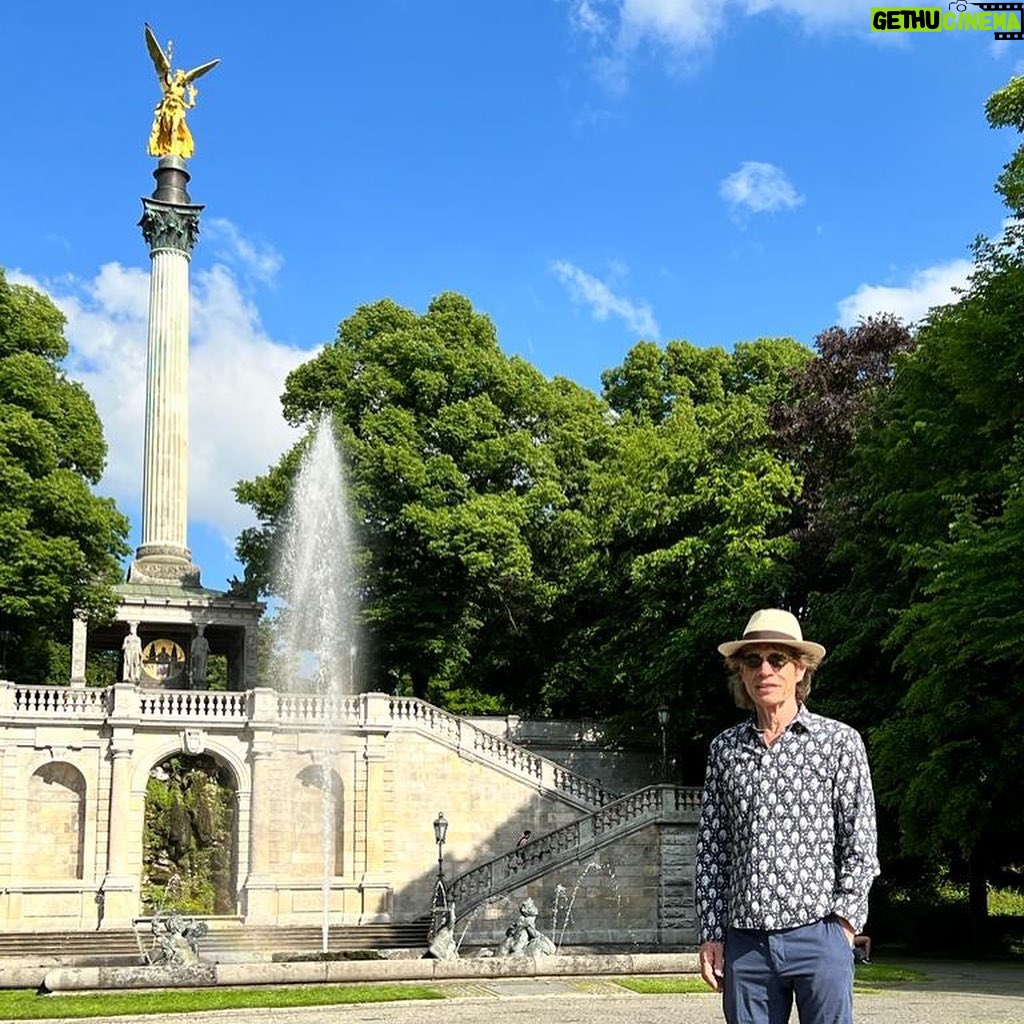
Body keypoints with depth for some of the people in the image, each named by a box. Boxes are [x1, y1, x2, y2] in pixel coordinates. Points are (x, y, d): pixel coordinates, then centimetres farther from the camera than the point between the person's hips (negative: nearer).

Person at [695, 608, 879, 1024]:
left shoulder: (839, 741, 3)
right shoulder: (724, 748, 11)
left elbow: (861, 842, 2)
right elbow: (711, 847, 12)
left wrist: (843, 919, -6)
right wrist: (711, 933, 7)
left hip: (818, 935, -3)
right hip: (744, 941, 3)